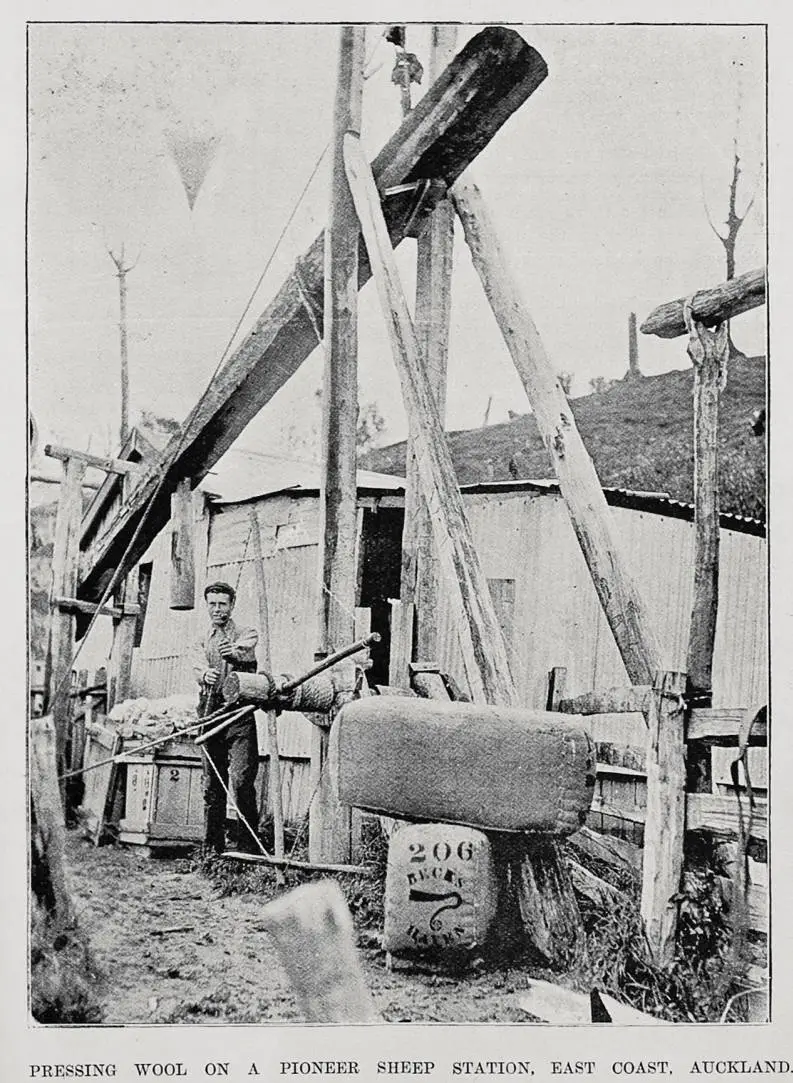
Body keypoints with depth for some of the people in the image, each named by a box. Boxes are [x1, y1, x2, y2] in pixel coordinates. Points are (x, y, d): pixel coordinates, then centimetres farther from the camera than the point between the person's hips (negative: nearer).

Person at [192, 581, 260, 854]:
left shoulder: (246, 634, 9)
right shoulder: (202, 642, 18)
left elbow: (245, 650, -17)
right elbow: (198, 664, -5)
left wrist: (232, 651, -42)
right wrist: (205, 674, -31)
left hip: (240, 715, -3)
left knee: (241, 779, -14)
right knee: (212, 784, 7)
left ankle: (247, 845, -8)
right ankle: (212, 847, 14)